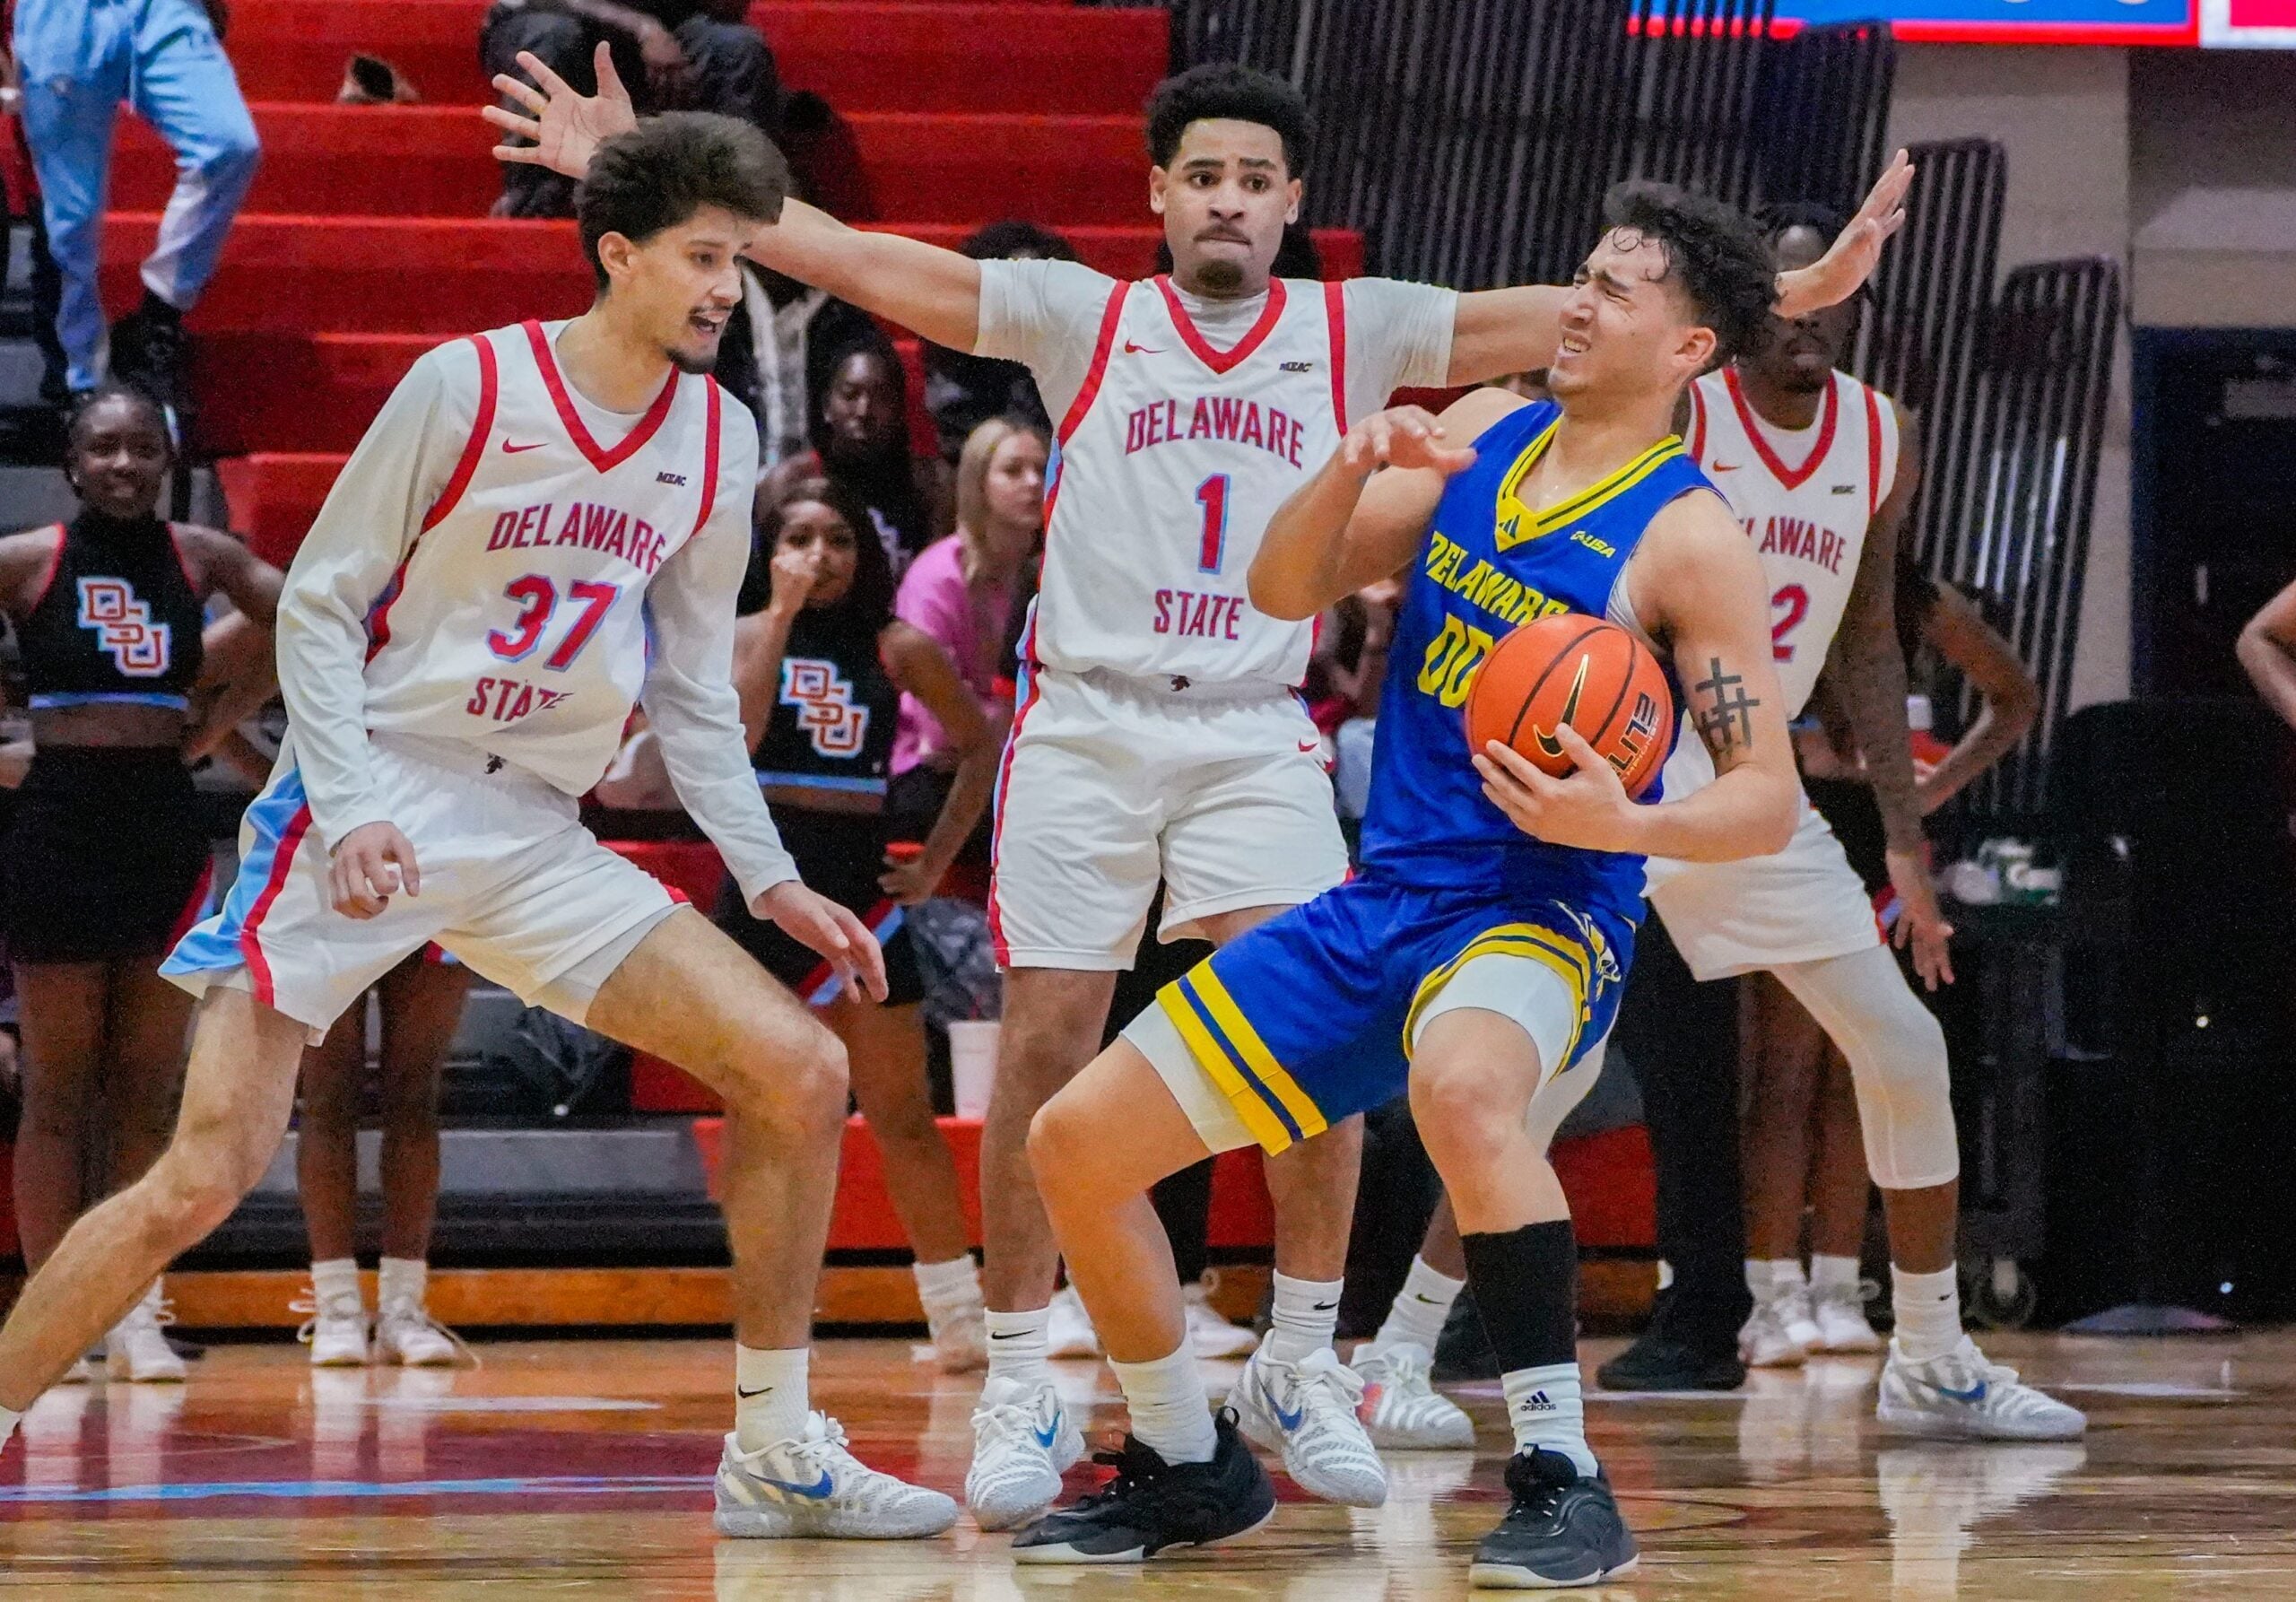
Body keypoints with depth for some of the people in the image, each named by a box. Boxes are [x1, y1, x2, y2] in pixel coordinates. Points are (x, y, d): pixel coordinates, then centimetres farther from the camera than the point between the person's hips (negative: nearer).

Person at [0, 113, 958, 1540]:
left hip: (538, 838, 5)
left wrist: (769, 877, 8)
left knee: (801, 1071, -9)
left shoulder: (717, 440, 6)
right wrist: (347, 810, -16)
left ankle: (777, 1452, 2)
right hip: (371, 811, -5)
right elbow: (318, 607, -5)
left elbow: (693, 687, 16)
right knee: (203, 1180, -16)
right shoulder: (467, 388, -9)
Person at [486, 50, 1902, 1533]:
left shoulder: (1351, 332, 8)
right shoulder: (1080, 317, 4)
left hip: (1254, 738, 1)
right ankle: (1021, 1390, 7)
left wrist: (1790, 294, -5)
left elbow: (1568, 320, 3)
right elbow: (849, 257, -1)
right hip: (1085, 726, -1)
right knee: (1047, 1051, -5)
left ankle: (1302, 1368, 4)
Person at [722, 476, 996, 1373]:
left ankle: (961, 1316, 7)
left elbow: (979, 744, 12)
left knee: (903, 1118, 2)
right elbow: (734, 735, -18)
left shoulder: (897, 649, 2)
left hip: (861, 891, 0)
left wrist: (937, 860, 5)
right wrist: (781, 614, -19)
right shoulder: (744, 635, 0)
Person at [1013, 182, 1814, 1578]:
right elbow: (1288, 591, 9)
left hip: (1545, 915, -7)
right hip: (1382, 907, 7)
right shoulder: (1482, 433, 8)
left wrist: (1623, 824, -30)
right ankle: (1191, 1470, 25)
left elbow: (1769, 798, -11)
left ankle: (1566, 1484, -34)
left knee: (1460, 1082, -42)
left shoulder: (1687, 537, -10)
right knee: (1075, 1145, 5)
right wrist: (1357, 466, -10)